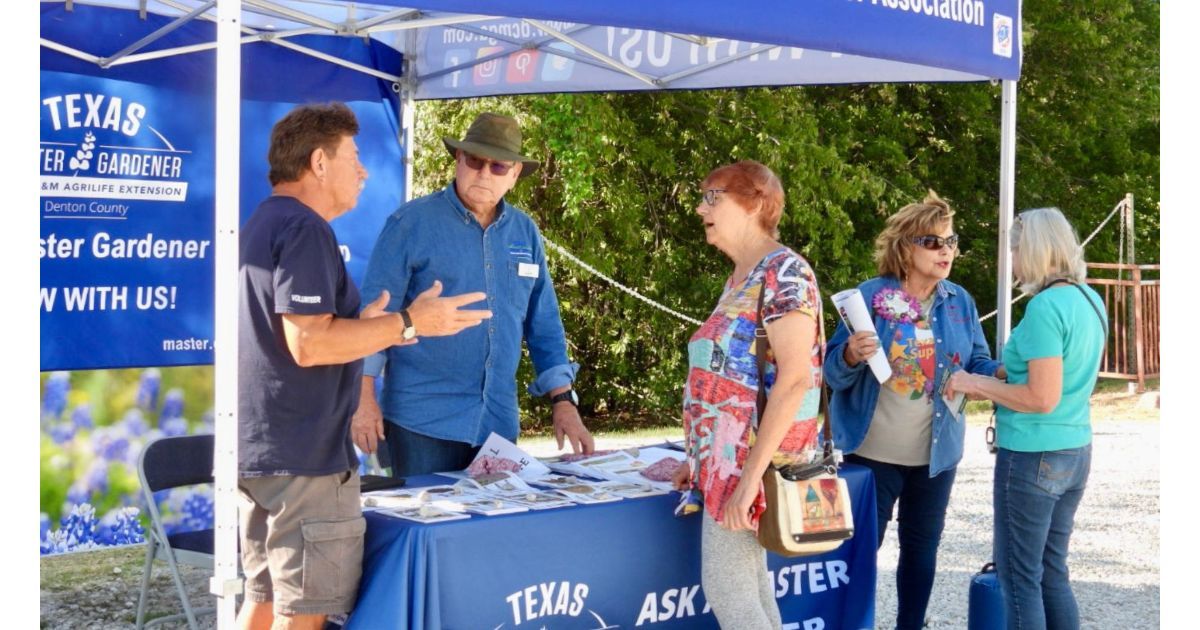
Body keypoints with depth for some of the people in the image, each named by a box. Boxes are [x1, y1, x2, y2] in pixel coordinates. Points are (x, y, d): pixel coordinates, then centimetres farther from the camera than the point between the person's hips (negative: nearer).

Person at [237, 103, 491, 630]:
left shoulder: (262, 225, 16)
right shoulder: (304, 229, -16)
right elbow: (308, 345, -24)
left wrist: (364, 326, 17)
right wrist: (408, 322, -16)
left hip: (257, 448, 10)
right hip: (303, 455, -10)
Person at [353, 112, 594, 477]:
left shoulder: (525, 233, 9)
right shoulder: (411, 223, -4)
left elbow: (544, 325, 14)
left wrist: (564, 403, 7)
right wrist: (364, 399, -9)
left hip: (498, 420, 5)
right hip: (423, 420, -4)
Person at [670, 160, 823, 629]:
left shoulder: (784, 272, -15)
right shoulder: (741, 278, 14)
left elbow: (794, 380, -22)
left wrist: (751, 472, -24)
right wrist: (701, 459, 15)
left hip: (752, 461, -9)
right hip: (729, 458, 9)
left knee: (725, 588, -6)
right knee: (750, 586, 12)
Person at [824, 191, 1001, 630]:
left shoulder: (960, 302, 3)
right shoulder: (871, 295, -10)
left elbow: (978, 364, 5)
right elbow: (833, 372, -10)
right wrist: (851, 356, -32)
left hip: (936, 452, 5)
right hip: (873, 451, -4)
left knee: (922, 547, 16)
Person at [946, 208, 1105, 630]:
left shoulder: (1045, 306, -19)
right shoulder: (1090, 300, 7)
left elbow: (1043, 399, -23)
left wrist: (976, 384, -12)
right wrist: (997, 384, 14)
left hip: (1032, 456, -9)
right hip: (1075, 452, 9)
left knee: (1020, 576, 3)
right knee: (1053, 572, 17)